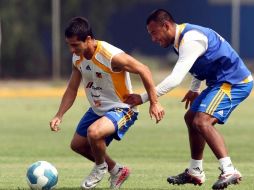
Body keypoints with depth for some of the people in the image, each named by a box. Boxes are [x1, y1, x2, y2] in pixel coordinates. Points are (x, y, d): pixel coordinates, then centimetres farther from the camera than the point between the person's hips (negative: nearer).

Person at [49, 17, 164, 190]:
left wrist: (154, 103, -23)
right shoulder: (77, 58, -5)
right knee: (77, 144, 14)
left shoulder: (112, 57, -29)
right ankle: (116, 171, 31)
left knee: (94, 132, -34)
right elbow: (72, 89, 6)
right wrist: (59, 115, -4)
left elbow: (144, 71, -23)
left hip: (121, 109, -9)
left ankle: (101, 168, -2)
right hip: (97, 110, 9)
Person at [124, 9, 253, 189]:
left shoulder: (190, 40, -22)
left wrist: (143, 98, -23)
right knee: (191, 118, 18)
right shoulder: (184, 36, 10)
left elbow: (175, 79, -28)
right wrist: (194, 89, 28)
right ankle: (195, 172, 27)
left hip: (234, 82, -11)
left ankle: (229, 171, -30)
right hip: (221, 82, 11)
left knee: (202, 121, -24)